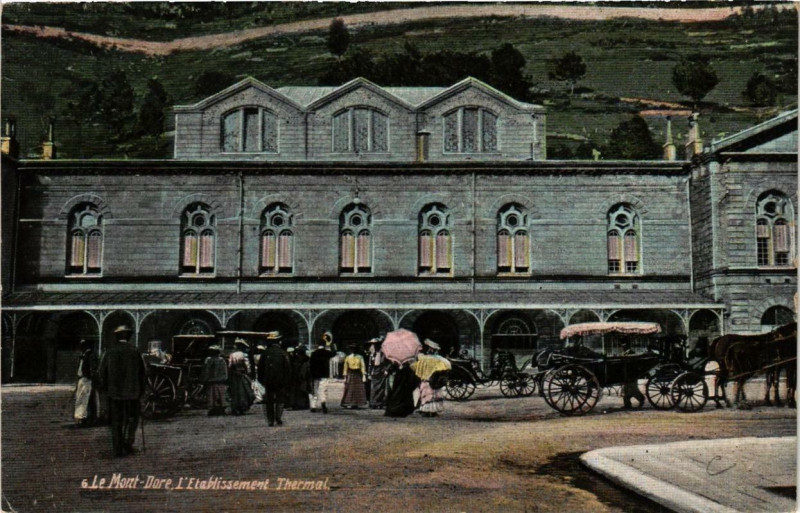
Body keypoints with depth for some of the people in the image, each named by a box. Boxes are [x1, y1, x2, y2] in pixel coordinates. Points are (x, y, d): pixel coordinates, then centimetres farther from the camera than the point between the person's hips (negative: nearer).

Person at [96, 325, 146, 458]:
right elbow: (142, 372, -5)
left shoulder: (109, 352, -2)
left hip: (114, 392, 1)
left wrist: (104, 387, 14)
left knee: (116, 422, 9)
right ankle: (128, 442, -3)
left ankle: (117, 450, 9)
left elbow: (101, 372, 0)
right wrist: (141, 389, 7)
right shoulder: (134, 352, -6)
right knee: (132, 418, 14)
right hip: (131, 392, -1)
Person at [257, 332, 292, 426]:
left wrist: (261, 380, 14)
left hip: (268, 381, 2)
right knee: (280, 400, 6)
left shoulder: (265, 353, 1)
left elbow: (260, 368, 5)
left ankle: (270, 420, 8)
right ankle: (278, 418, -8)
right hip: (280, 381, -2)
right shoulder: (283, 353, -5)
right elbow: (288, 368, -5)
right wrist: (287, 381, 2)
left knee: (269, 401, 8)